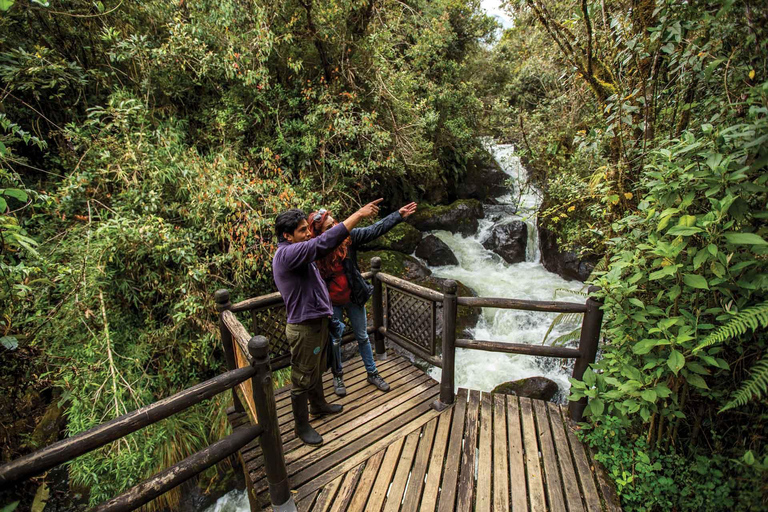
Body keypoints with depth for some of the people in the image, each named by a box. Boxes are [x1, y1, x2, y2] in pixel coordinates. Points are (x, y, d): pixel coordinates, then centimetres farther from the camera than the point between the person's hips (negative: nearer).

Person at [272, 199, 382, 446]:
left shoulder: (294, 253, 7)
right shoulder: (287, 254, -26)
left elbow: (318, 246, 26)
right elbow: (323, 243, -37)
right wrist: (358, 214, -35)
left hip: (317, 322, 10)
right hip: (304, 328, -10)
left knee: (316, 371, 28)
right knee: (302, 379, 9)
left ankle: (318, 405, 49)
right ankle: (301, 426, 27)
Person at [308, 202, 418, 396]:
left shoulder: (347, 237, -15)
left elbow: (375, 230, -16)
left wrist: (399, 215, -21)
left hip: (354, 298, 2)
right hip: (331, 302, -2)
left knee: (362, 337, 16)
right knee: (335, 341, 14)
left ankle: (372, 373, 36)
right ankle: (338, 376, 39)